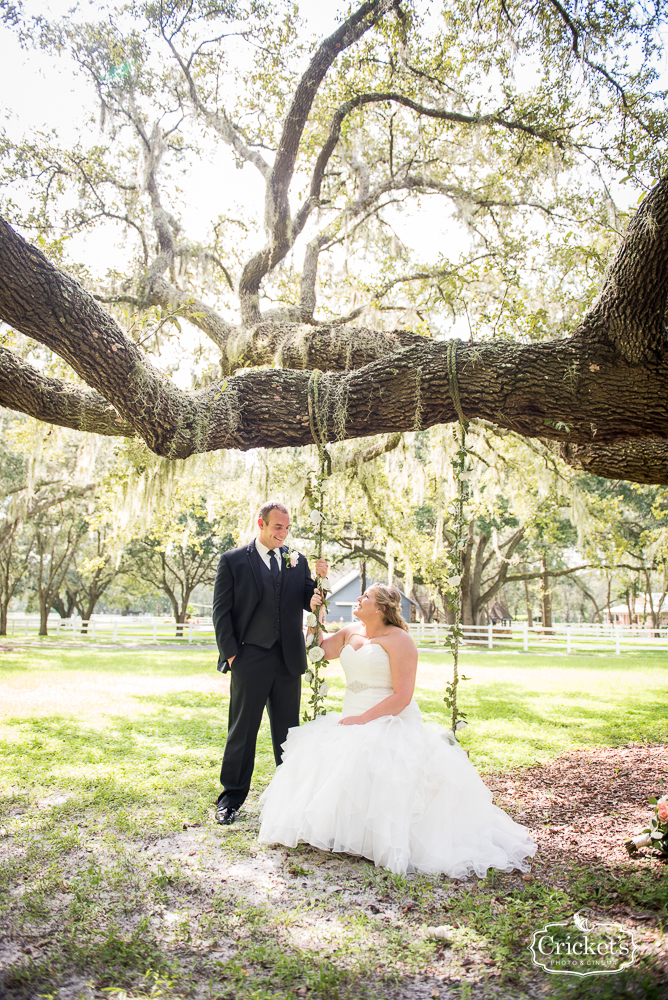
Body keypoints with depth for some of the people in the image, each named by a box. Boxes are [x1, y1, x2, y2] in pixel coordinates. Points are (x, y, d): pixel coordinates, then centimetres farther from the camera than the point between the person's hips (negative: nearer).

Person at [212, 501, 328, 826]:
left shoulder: (297, 560, 7)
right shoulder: (233, 561, -2)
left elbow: (310, 603, 7)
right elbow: (221, 612, -3)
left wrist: (320, 579, -11)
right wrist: (230, 653, -9)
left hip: (288, 660, 3)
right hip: (250, 659, -3)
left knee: (287, 731, 14)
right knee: (242, 731, 7)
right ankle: (231, 797, 21)